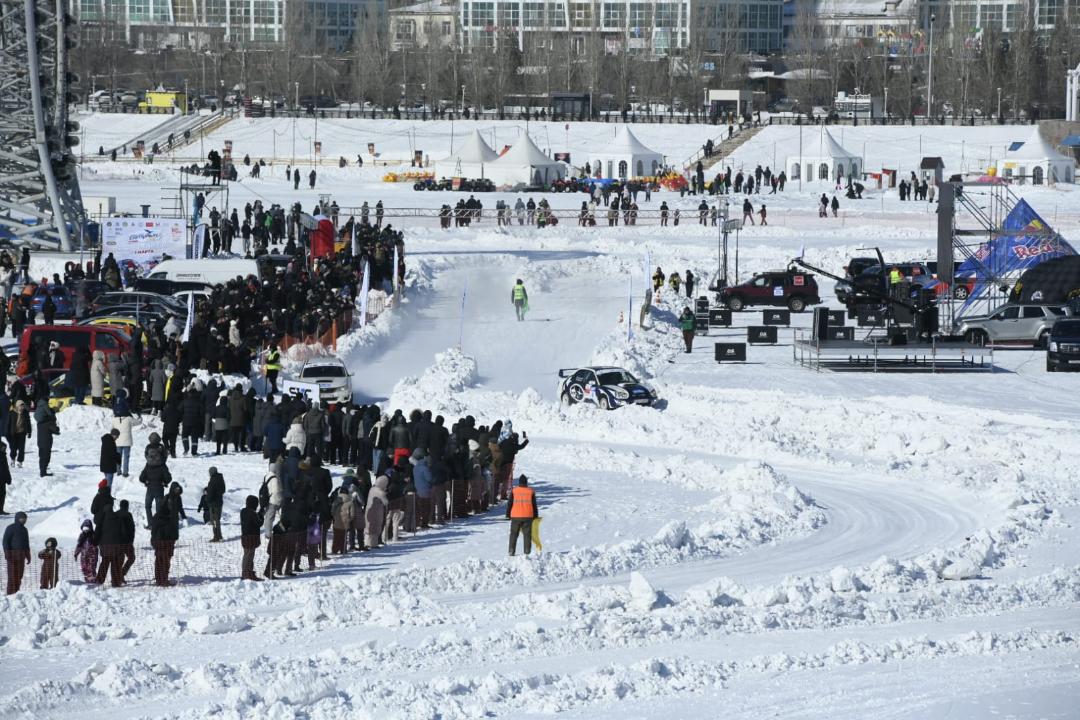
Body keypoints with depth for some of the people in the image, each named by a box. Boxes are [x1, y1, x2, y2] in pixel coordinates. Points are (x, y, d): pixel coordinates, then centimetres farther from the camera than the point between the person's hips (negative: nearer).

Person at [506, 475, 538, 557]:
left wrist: (508, 514, 11)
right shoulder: (531, 492, 3)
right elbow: (534, 505, 7)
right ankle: (527, 552, 0)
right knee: (527, 535, 4)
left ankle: (512, 551, 2)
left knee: (514, 534, 8)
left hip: (516, 517, 0)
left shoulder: (514, 491, 0)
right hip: (527, 516, 0)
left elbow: (509, 504, 2)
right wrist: (535, 516, 16)